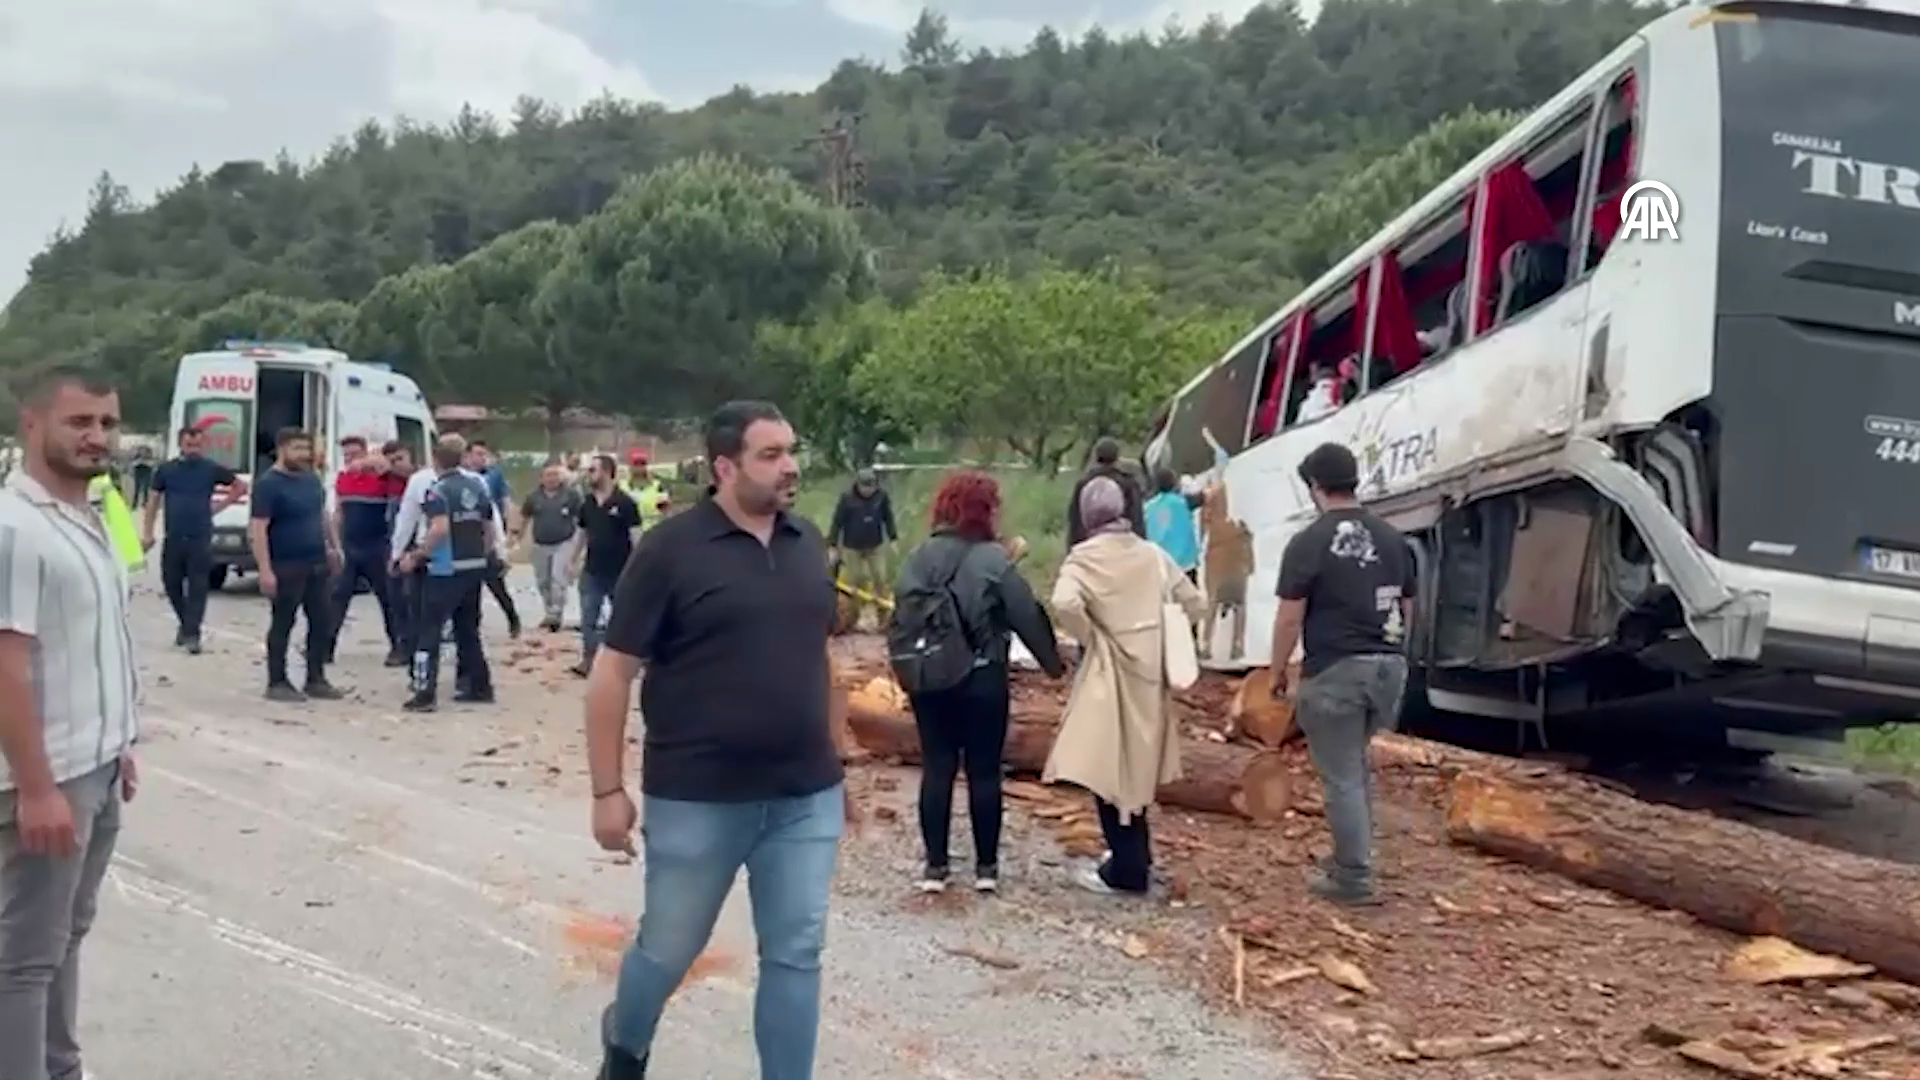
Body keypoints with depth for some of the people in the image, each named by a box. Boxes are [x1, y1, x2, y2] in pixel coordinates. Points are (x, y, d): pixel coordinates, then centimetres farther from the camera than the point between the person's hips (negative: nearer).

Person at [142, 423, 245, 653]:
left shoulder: (212, 469, 2)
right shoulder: (166, 470, 5)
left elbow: (241, 486, 13)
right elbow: (153, 502, 8)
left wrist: (220, 505, 4)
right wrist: (147, 533, 3)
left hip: (201, 540, -2)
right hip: (173, 539, 2)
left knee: (197, 588, -4)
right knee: (172, 584, 9)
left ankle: (192, 633, -1)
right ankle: (185, 623, 29)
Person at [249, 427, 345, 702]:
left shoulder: (311, 478, 10)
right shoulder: (268, 483, -12)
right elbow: (258, 529, -17)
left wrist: (333, 547, 19)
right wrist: (265, 570, -22)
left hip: (317, 563, 7)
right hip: (286, 567, -7)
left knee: (322, 621, 9)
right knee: (283, 624, 1)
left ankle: (316, 679, 19)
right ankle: (277, 683, 11)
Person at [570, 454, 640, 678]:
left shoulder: (624, 502, -14)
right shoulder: (587, 502, 3)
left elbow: (635, 536, -13)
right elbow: (583, 534, 14)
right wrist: (575, 561, 15)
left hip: (619, 571, -4)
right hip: (592, 571, 4)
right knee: (588, 618, 2)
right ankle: (587, 661, 7)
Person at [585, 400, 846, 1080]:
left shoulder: (807, 543, 5)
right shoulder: (670, 549, -11)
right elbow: (612, 672, -8)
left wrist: (835, 758, 15)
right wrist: (608, 791, -9)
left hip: (806, 797, 4)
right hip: (695, 799, -4)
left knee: (796, 955, 7)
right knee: (669, 948, 13)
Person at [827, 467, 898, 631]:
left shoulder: (881, 496, -10)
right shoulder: (847, 498, -17)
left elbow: (888, 518, 2)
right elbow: (837, 522, -12)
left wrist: (893, 539, 6)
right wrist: (832, 546, -11)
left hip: (876, 546, 2)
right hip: (852, 547, -2)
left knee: (880, 579, -1)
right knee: (855, 582, 5)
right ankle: (856, 617, 18)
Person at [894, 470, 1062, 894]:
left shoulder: (919, 557, 1)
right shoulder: (993, 558, -12)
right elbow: (1027, 616, -9)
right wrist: (1053, 662, 4)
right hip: (982, 679, -4)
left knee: (937, 768, 9)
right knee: (984, 771, 7)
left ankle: (935, 865, 13)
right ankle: (986, 865, 14)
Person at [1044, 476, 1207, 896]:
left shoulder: (1085, 556, -12)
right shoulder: (1153, 554, 5)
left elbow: (1064, 603, -29)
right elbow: (1195, 604, 9)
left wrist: (1088, 637, -13)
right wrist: (1158, 632, 13)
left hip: (1110, 673, -6)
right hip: (1149, 672, 6)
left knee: (1108, 768, 2)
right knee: (1134, 766, 20)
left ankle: (1127, 869, 5)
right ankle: (1136, 855, 31)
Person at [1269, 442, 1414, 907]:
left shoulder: (1309, 542, -11)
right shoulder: (1392, 538, 8)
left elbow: (1290, 618, -11)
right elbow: (1406, 610, 15)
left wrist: (1278, 672, 1)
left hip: (1335, 670, -6)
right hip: (1388, 667, 6)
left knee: (1341, 776, 3)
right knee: (1356, 764, 23)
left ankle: (1354, 878, 8)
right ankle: (1353, 856, 30)